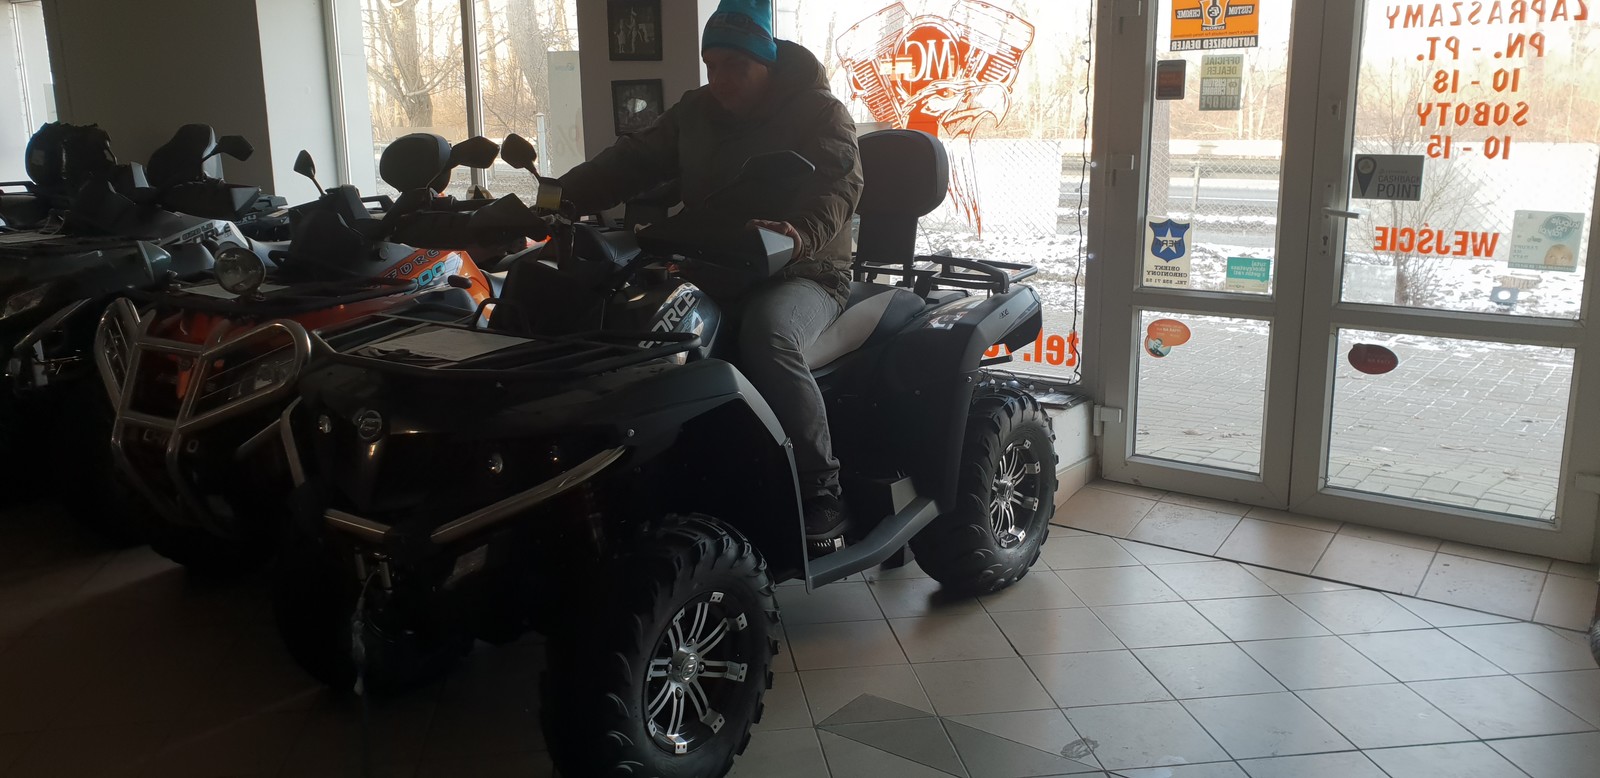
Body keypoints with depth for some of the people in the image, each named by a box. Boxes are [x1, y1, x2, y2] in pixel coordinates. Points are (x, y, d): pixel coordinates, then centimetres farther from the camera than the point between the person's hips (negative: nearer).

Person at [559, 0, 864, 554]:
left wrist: (799, 232, -42)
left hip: (801, 273, -6)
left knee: (767, 336, -39)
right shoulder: (696, 111, 13)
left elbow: (837, 186, -19)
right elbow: (635, 160, 8)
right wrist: (565, 197, -10)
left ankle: (821, 491, -26)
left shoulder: (819, 111, -3)